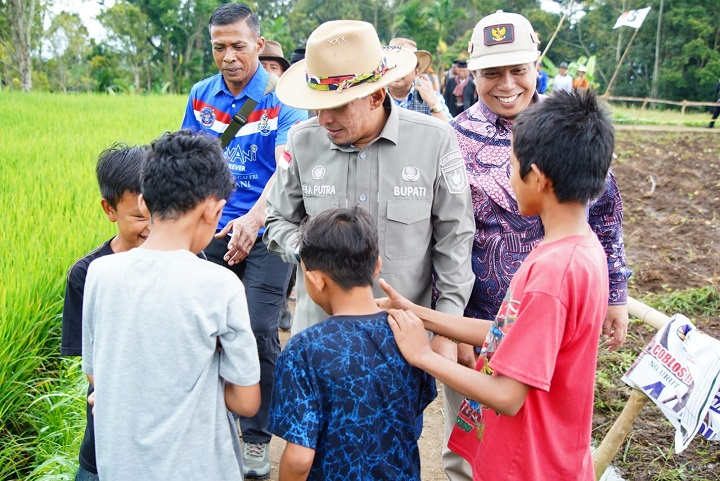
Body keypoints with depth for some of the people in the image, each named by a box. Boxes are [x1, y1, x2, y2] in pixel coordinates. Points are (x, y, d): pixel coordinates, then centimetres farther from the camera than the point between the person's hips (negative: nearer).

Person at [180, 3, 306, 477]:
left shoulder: (282, 100, -9)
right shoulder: (202, 95, 6)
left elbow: (287, 169, -20)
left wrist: (253, 218, -35)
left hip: (265, 231, -4)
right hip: (214, 229, 4)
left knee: (258, 331, -6)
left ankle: (257, 438, 12)